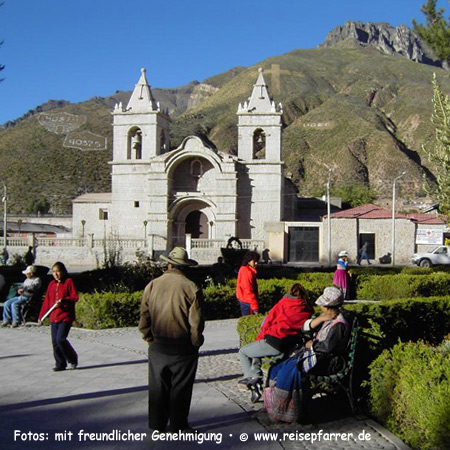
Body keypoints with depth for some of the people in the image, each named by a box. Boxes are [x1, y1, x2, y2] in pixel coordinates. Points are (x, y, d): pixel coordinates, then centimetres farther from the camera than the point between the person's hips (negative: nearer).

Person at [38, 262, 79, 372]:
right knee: (55, 341, 3)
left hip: (66, 316, -6)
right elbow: (47, 301, 17)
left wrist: (64, 300, -25)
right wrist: (41, 316, 16)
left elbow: (75, 297, -9)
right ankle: (60, 364, 14)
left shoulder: (68, 281, -3)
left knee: (60, 339, -14)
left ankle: (72, 359, 7)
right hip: (54, 317, 6)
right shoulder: (52, 284, 14)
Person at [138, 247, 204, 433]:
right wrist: (195, 343, 2)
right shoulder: (191, 288, -13)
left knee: (158, 386, 14)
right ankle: (177, 426, 18)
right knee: (180, 387, 9)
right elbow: (196, 322, -13)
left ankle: (157, 424, 24)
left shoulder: (152, 285, -2)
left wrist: (151, 340, 12)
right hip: (183, 348, -3)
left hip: (158, 347, 3)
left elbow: (144, 319, 1)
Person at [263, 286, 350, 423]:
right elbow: (305, 327, 6)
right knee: (278, 368, -3)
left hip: (324, 361, -10)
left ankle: (282, 411, -16)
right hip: (313, 354, 10)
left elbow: (328, 346, -23)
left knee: (290, 369, -26)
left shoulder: (339, 324, -15)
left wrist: (311, 344, -7)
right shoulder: (326, 316, 12)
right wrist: (320, 319, -10)